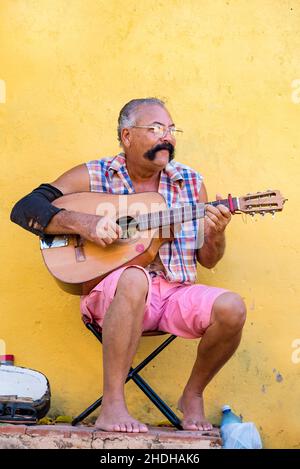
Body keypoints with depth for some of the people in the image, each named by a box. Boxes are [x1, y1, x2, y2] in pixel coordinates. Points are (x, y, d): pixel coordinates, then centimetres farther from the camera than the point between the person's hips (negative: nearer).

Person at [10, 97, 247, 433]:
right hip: (115, 293, -3)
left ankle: (193, 396, 2)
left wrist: (216, 235, -8)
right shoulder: (93, 177, 4)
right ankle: (112, 406, -32)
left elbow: (207, 261, 16)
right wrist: (82, 222, -18)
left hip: (177, 292, 4)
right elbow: (25, 209, -4)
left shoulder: (190, 182, 13)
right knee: (134, 278, -38)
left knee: (231, 308, -25)